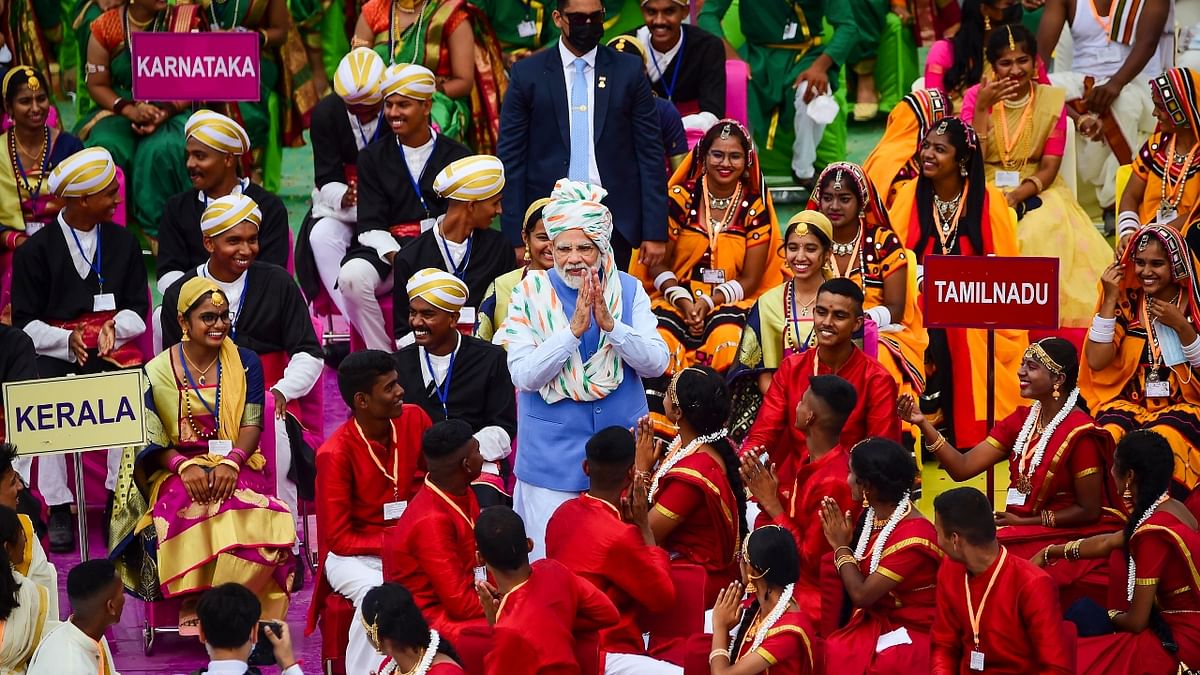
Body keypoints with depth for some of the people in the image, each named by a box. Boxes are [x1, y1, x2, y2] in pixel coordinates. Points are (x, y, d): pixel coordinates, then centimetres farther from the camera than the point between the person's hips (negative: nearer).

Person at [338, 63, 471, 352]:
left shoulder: (456, 156, 10)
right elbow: (370, 226, 3)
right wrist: (397, 259, -17)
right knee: (352, 276, -31)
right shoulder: (373, 157, 12)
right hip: (386, 250, 2)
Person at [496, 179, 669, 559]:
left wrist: (609, 323, -21)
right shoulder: (531, 293, -4)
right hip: (553, 453, -2)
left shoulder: (628, 290, 1)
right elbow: (523, 374, -13)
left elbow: (656, 363, -8)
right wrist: (574, 329, -23)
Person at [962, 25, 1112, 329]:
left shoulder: (1052, 100, -1)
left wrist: (1018, 195, -19)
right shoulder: (976, 96, -1)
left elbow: (1050, 167, -2)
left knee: (1044, 237, -31)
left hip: (1036, 189, 0)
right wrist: (982, 108, -20)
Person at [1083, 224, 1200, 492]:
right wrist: (1110, 300, -7)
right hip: (1127, 405, 1)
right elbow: (1096, 361, -5)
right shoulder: (1126, 302, 6)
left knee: (1161, 439, -36)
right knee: (1109, 438, -33)